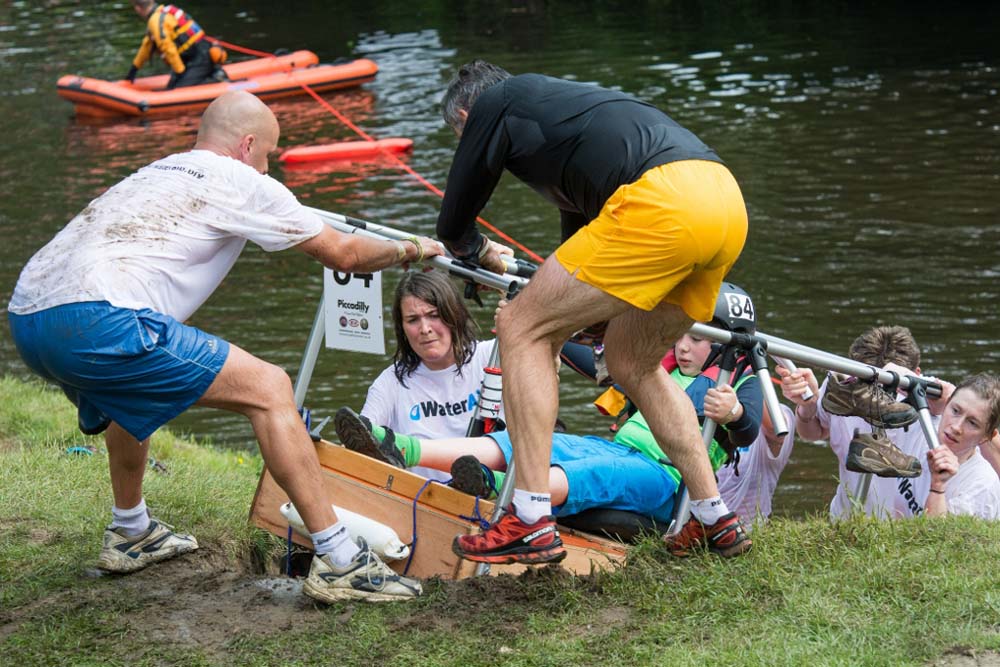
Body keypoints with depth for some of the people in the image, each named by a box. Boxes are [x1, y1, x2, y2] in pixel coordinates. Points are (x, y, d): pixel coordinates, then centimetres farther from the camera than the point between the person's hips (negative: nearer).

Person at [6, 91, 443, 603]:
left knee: (128, 392, 40)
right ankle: (338, 562, -7)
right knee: (268, 389, -5)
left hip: (25, 316, 9)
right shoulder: (241, 183, 10)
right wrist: (409, 250, 35)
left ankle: (130, 534, 52)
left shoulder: (154, 172, 33)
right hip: (98, 321, -9)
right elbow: (343, 255, 16)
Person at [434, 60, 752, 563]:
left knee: (522, 330, 3)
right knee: (631, 364, 25)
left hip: (662, 202, -9)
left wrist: (480, 254, 45)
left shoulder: (492, 106, 14)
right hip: (728, 201, 9)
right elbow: (580, 212, 49)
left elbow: (453, 224, 20)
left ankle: (531, 525, -3)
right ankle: (716, 521, 25)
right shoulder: (554, 103, 37)